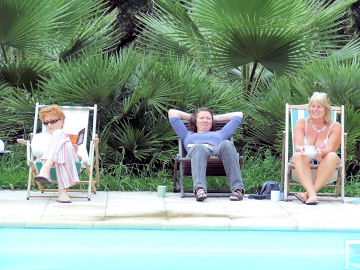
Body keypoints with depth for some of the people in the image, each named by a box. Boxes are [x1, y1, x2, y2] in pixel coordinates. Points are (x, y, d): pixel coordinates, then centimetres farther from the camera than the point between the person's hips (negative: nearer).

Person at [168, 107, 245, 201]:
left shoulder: (219, 134, 45)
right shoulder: (188, 135, 43)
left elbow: (239, 114, 54)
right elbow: (172, 112, 47)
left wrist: (215, 118, 54)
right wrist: (190, 116, 54)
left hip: (217, 150, 1)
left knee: (227, 144, -35)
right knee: (199, 148, -40)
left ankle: (238, 188, -49)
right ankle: (199, 188, -63)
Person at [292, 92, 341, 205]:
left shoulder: (335, 127, -2)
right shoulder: (301, 123, 2)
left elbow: (330, 149, -15)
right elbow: (297, 146, -9)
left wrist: (321, 152, -39)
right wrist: (301, 149, -35)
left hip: (323, 162, 0)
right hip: (306, 161, 1)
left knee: (333, 156, -33)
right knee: (298, 156, -33)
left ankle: (308, 193, -40)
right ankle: (312, 194, -50)